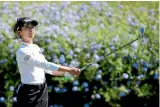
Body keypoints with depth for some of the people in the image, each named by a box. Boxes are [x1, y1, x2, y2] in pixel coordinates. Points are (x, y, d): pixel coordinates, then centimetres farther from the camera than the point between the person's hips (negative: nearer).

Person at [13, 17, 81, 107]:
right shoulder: (22, 52, -17)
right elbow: (45, 64, -26)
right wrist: (69, 69, -29)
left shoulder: (36, 48, 12)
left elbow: (46, 69, 17)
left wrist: (67, 72, 4)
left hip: (43, 91, 8)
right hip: (29, 93, -8)